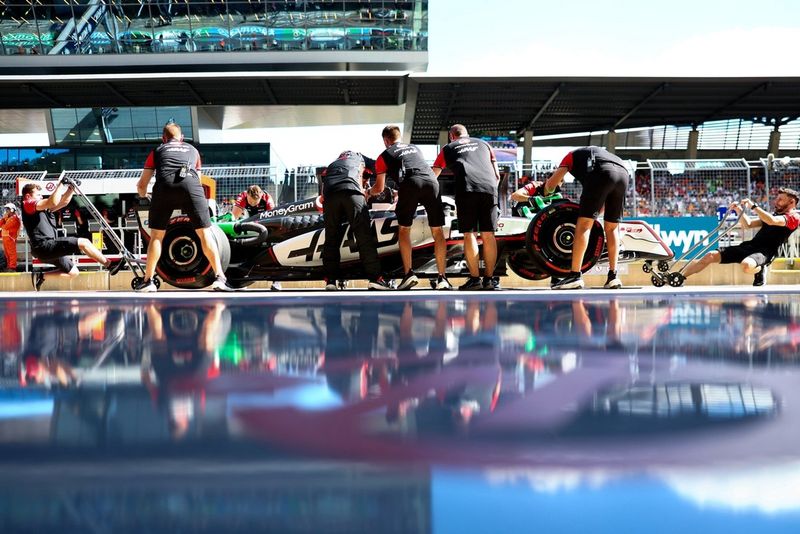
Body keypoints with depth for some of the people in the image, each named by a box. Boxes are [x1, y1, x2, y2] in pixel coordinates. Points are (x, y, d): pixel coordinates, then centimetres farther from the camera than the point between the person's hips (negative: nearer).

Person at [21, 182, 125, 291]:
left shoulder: (44, 208, 24)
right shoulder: (28, 204, -3)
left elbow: (63, 202, 22)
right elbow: (53, 202, -19)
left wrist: (70, 189, 8)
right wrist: (60, 185, -9)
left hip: (48, 249, 10)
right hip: (44, 246, -10)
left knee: (73, 272, 16)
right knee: (83, 242, -15)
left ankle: (40, 276, 14)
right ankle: (109, 265, -12)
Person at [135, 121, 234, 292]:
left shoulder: (158, 151, 31)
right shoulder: (192, 150, 36)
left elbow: (142, 185, 31)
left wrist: (143, 195, 53)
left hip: (164, 187, 0)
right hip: (191, 185, 0)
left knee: (156, 236, 12)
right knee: (205, 233, 6)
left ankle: (148, 281, 10)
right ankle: (219, 278, -1)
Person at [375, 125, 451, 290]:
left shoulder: (384, 156, 25)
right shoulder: (415, 148, 37)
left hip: (410, 184, -3)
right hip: (431, 181, 3)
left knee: (403, 229, 13)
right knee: (437, 230, 8)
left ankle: (408, 274, 2)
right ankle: (442, 277, 2)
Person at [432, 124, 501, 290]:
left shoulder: (448, 149, 23)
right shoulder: (483, 144, 29)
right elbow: (497, 175, 25)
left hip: (466, 190, -2)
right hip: (489, 189, 2)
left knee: (469, 234, 0)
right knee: (488, 235, 5)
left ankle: (474, 278, -5)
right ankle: (489, 278, 6)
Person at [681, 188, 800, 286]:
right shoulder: (774, 213, 27)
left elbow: (772, 221, -20)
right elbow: (748, 224, 26)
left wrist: (753, 206, -15)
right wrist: (739, 211, 10)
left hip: (765, 252, -8)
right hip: (749, 245, 8)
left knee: (746, 265, -41)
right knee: (711, 256, -5)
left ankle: (760, 270, -5)